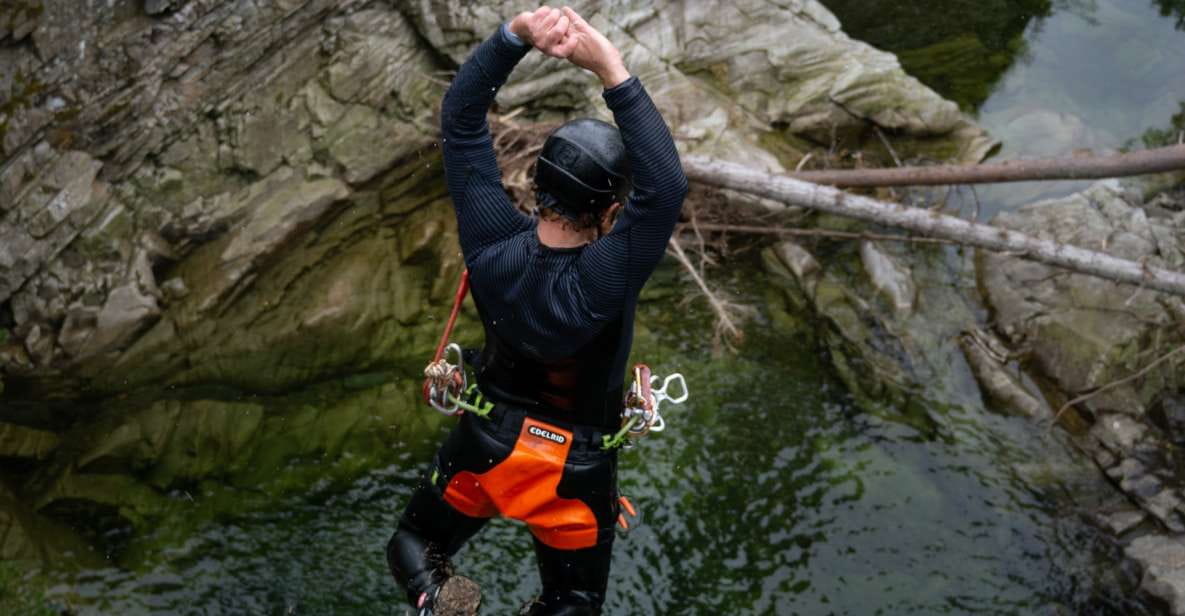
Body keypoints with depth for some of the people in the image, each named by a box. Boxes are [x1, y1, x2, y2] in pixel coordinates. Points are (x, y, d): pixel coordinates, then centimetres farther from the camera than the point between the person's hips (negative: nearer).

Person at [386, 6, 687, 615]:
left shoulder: (491, 242, -24)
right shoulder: (602, 280, -35)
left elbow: (459, 118, -19)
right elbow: (666, 186, -44)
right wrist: (613, 72, -45)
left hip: (482, 445, 3)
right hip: (573, 471, -2)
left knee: (413, 544, 26)